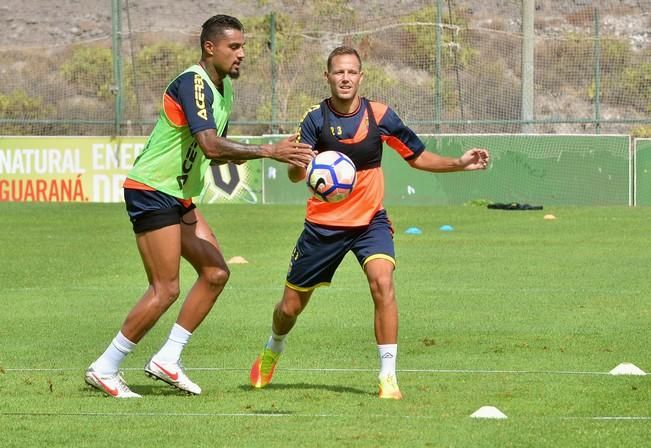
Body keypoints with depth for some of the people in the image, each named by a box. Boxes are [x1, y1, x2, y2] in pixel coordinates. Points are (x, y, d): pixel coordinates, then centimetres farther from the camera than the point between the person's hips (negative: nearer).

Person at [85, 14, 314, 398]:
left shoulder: (223, 86, 10)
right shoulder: (193, 84, -21)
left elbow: (215, 152, 18)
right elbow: (210, 146, -33)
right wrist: (268, 151, -35)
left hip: (179, 196, 10)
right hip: (151, 191, -10)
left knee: (216, 273, 4)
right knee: (166, 290, -10)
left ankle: (167, 360, 9)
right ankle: (105, 369, -2)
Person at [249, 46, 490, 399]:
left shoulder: (380, 115, -6)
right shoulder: (316, 119, -11)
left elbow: (418, 157, 6)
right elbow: (295, 175, -21)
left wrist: (460, 163, -8)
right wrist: (299, 166, -45)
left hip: (370, 220, 0)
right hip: (323, 223, 0)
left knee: (382, 281, -28)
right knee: (291, 307, 8)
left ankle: (388, 376, -21)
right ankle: (273, 349, 44)